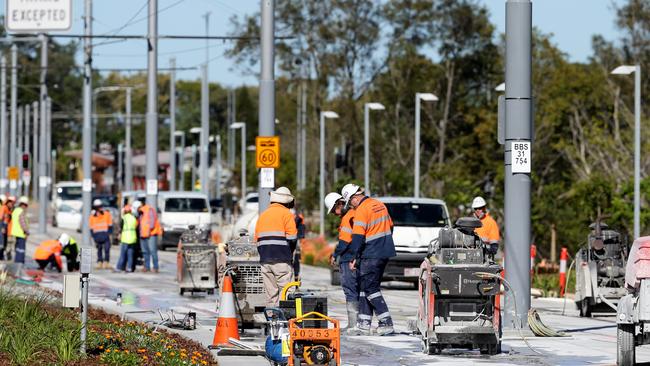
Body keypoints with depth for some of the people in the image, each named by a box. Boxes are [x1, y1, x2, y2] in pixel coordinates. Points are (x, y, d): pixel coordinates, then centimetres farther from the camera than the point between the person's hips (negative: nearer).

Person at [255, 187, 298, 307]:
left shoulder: (263, 215, 19)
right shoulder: (286, 214, -1)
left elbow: (257, 239, 17)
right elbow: (292, 238, -9)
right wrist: (290, 252, 7)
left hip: (264, 260, 6)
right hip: (281, 259, -6)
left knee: (270, 294, 7)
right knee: (284, 290, -7)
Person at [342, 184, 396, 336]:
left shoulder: (362, 210, -15)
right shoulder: (380, 205, 12)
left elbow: (358, 236, -19)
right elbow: (389, 227, 21)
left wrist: (354, 257, -14)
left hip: (371, 255, -9)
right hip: (384, 253, 9)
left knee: (370, 289, -4)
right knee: (364, 288, 13)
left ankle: (387, 324, -8)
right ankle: (364, 325, 13)